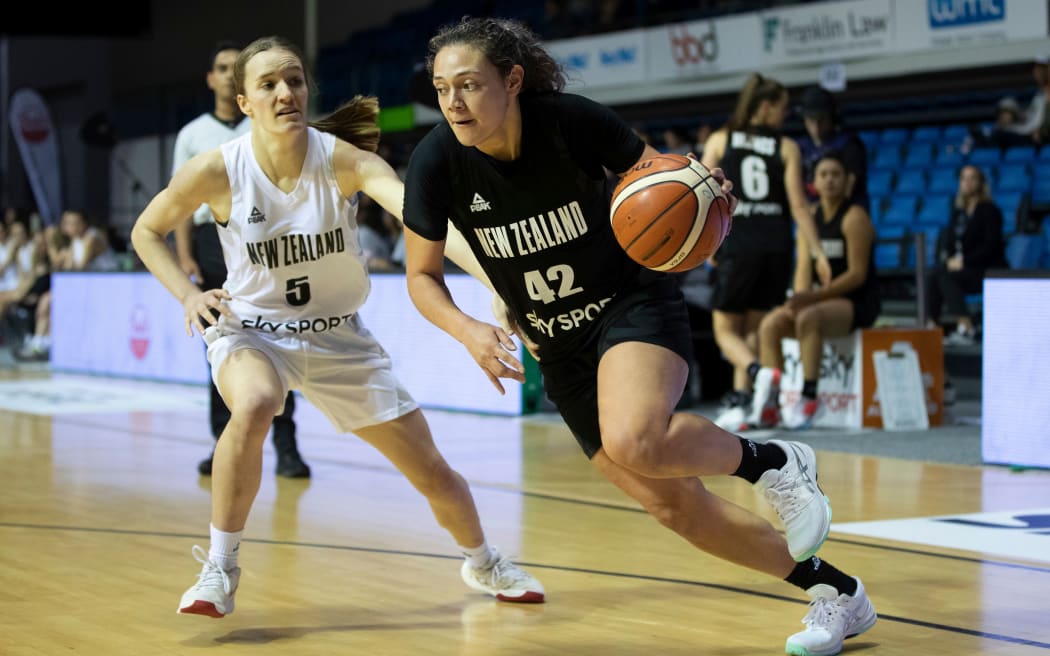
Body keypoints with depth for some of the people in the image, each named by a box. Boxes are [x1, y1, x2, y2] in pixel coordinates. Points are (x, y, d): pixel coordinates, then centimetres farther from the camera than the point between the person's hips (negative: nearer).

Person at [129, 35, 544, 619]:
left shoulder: (342, 159, -21)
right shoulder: (217, 171, -18)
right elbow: (147, 230, 0)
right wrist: (188, 295, -16)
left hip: (338, 336, 1)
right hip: (250, 329, -1)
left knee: (432, 471, 4)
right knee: (254, 406, -38)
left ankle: (483, 561, 37)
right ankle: (220, 570, -19)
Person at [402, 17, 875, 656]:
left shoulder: (572, 120, -20)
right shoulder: (438, 161, -15)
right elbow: (423, 274, -2)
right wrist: (468, 330, -22)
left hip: (636, 304, -4)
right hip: (558, 347, 4)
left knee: (631, 442, -35)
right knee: (675, 504, 3)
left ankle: (773, 461, -6)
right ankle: (837, 592, 20)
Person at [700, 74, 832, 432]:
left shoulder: (720, 140, 3)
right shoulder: (787, 147, 1)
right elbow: (798, 205, -5)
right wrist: (819, 253, -4)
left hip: (737, 245, -1)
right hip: (776, 245, 1)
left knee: (726, 329, 7)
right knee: (753, 328, 13)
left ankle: (758, 372, -22)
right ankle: (740, 400, 8)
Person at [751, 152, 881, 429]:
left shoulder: (854, 217, -10)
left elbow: (858, 273, -16)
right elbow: (804, 267, 3)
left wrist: (813, 297, -24)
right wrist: (800, 297, -19)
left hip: (859, 303, -7)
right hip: (823, 300, 7)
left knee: (808, 318, -34)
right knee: (769, 325, -13)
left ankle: (808, 397, -32)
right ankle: (769, 400, -15)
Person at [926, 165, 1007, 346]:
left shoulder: (989, 210, -8)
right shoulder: (959, 211, 13)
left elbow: (991, 246, -15)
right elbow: (949, 240, 13)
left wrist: (964, 261, -20)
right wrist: (949, 258, -8)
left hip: (988, 269, -7)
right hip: (964, 266, 7)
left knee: (947, 276, -30)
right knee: (933, 275, -20)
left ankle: (966, 329, -35)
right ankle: (933, 326, -19)